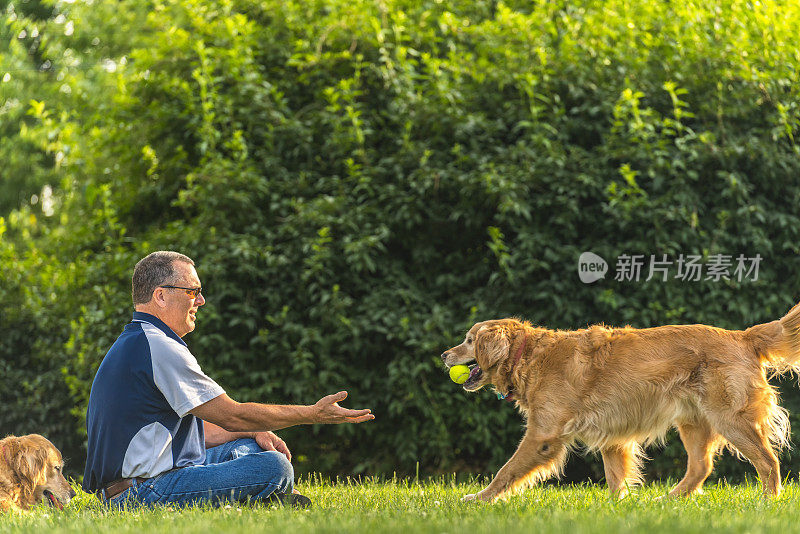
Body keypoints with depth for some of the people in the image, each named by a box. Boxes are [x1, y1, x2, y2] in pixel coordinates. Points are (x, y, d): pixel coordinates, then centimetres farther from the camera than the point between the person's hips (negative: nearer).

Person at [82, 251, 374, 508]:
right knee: (274, 468, -22)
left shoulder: (131, 344, 21)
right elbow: (232, 415, -12)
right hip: (145, 493, -11)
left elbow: (190, 429, 23)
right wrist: (314, 414, -4)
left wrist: (254, 433, 9)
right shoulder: (159, 348, -14)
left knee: (249, 445, 21)